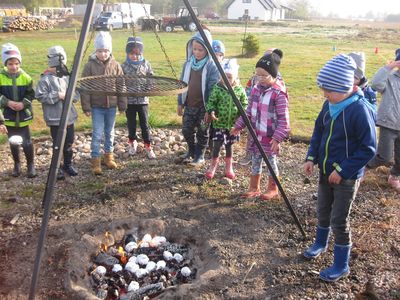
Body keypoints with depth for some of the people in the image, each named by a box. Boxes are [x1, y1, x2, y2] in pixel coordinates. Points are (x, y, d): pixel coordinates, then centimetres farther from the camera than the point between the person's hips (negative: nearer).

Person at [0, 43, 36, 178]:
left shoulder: (25, 77, -6)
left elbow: (31, 94, -2)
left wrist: (23, 103, -17)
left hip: (23, 116, -1)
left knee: (26, 142, 1)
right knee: (13, 142, 13)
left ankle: (30, 164, 20)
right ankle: (17, 164, 31)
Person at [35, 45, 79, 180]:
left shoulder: (67, 77, 5)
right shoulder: (45, 79, -10)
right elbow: (40, 96, -13)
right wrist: (57, 95, -19)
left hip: (69, 117, 5)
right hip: (55, 119, -5)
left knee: (69, 143, 15)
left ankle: (68, 164, 32)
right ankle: (57, 168, 19)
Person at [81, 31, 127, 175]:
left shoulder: (115, 66, -1)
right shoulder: (90, 66, -7)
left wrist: (122, 105, 2)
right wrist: (86, 107, -7)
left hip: (111, 106, 3)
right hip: (96, 106, -3)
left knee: (110, 133, 14)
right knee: (97, 134, -2)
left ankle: (109, 156, 30)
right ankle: (95, 161, 7)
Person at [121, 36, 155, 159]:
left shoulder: (146, 64, -2)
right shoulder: (124, 66, -4)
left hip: (142, 100, 0)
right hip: (129, 100, 1)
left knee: (144, 124, 2)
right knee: (131, 124, 13)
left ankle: (148, 145, 17)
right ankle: (132, 142, 36)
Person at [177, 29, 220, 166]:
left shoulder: (212, 66, -13)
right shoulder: (188, 63, 2)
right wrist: (180, 103, 9)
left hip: (204, 107, -5)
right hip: (189, 105, 5)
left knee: (202, 132, 9)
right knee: (187, 130, 11)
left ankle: (200, 155, 26)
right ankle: (191, 151, 35)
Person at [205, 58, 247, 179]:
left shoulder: (240, 90, -4)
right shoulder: (217, 88, -9)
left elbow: (244, 103, 6)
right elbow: (211, 102, -3)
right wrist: (211, 111, -21)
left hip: (233, 123, 2)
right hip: (219, 122, -2)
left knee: (229, 144, 14)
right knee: (217, 143, -2)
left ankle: (228, 166, 33)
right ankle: (213, 164, 22)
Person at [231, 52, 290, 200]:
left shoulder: (279, 94, -18)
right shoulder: (256, 89, 3)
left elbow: (283, 119, -18)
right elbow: (249, 111, 13)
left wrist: (277, 137, -24)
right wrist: (239, 126, 13)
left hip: (270, 137, -6)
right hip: (255, 134, 6)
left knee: (271, 161, 10)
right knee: (255, 161, 16)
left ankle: (273, 189, 28)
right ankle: (254, 188, 31)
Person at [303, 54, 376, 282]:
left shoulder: (359, 110, -23)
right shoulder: (329, 105, -2)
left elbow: (368, 148, -20)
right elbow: (319, 132, 11)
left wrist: (343, 171, -20)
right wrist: (311, 158, 0)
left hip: (347, 176, -7)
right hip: (326, 170, 7)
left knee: (339, 220, 2)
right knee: (323, 210, 22)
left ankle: (342, 265, 21)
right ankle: (321, 243, 47)